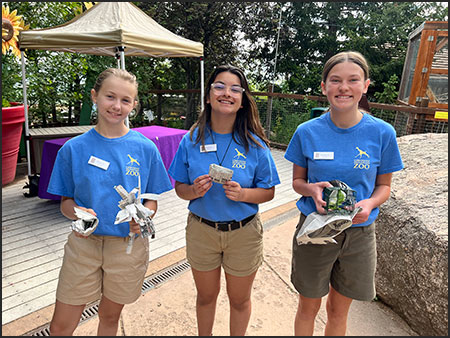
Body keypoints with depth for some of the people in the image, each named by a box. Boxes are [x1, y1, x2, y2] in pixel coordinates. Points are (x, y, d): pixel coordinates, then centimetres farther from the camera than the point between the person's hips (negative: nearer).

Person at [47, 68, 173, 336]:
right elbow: (66, 200, 3)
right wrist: (75, 213, -19)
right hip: (84, 243, 0)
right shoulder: (74, 148, -4)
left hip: (129, 245, 0)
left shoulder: (146, 148, -5)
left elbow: (153, 199, 1)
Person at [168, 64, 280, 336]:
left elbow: (269, 191, -5)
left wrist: (243, 194, -24)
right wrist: (193, 191, -22)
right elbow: (179, 187, 0)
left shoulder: (254, 143, -12)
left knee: (240, 299, 21)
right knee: (206, 296, 23)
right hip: (201, 230, 2)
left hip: (243, 233, -1)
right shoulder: (192, 140, -7)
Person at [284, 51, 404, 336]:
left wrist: (369, 203, -19)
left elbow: (384, 185, 2)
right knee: (308, 307, 18)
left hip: (358, 234, 1)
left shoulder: (382, 133, -9)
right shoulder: (307, 132, -9)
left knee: (339, 311, 20)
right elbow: (297, 180, 2)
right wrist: (311, 189, -21)